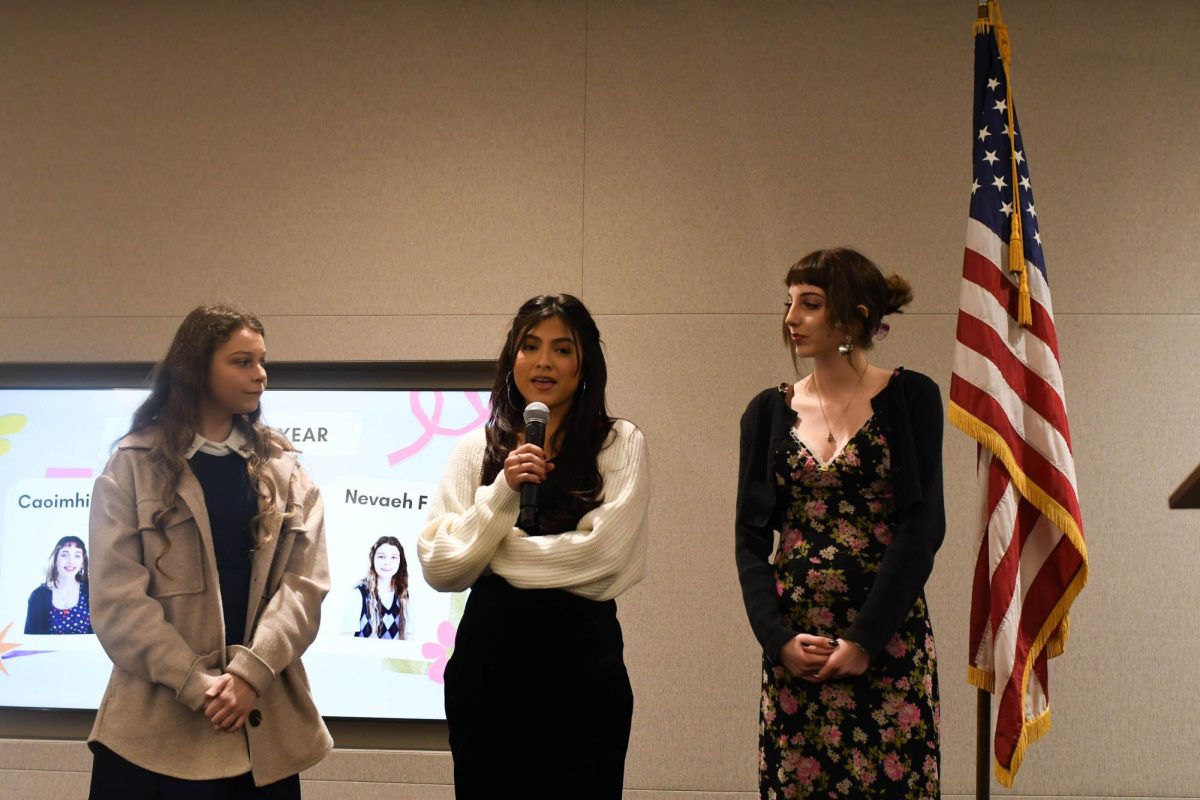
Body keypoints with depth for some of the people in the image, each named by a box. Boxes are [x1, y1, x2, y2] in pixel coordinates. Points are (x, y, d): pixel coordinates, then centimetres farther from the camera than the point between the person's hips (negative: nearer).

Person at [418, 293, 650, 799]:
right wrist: (503, 491, -13)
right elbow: (438, 568, -1)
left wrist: (491, 553, -4)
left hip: (581, 666, -2)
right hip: (486, 662, 2)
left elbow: (601, 557, -11)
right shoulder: (476, 450, 6)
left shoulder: (620, 444, 0)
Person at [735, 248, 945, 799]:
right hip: (794, 641, 3)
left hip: (888, 636, -3)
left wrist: (864, 639, -14)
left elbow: (923, 524, -8)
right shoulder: (769, 412, 8)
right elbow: (750, 537, 5)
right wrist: (778, 637, -9)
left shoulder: (910, 398, -1)